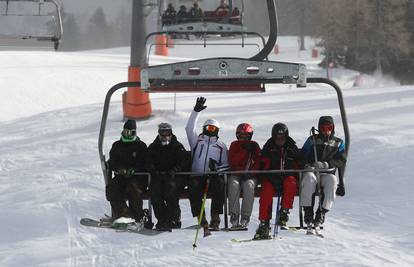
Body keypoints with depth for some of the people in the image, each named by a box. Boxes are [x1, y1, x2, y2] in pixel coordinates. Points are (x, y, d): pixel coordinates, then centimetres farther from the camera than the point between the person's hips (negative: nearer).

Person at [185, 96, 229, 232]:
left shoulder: (221, 146, 20)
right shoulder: (197, 140, 19)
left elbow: (226, 165, 17)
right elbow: (189, 128, 4)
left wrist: (217, 168, -6)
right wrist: (196, 111, -6)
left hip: (213, 176, 0)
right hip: (197, 176, 0)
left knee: (219, 184, -33)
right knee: (193, 186, -34)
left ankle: (215, 217, -35)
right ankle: (200, 216, -36)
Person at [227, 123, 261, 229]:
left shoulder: (254, 145, 9)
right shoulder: (234, 145, 9)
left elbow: (259, 163, 3)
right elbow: (232, 161, -6)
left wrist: (250, 172, -14)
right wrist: (244, 150, -13)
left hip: (250, 176, 0)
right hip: (236, 174, 0)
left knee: (249, 185, -33)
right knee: (234, 185, -32)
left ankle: (245, 218, -33)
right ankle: (234, 217, -34)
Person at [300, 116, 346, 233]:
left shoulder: (338, 143, 16)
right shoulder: (312, 140, 15)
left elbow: (341, 161, 1)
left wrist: (325, 164, -16)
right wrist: (311, 164, -12)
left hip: (327, 174, 1)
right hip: (311, 171, 0)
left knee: (332, 180, -35)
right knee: (309, 178, -37)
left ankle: (321, 213, -39)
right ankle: (308, 213, -37)